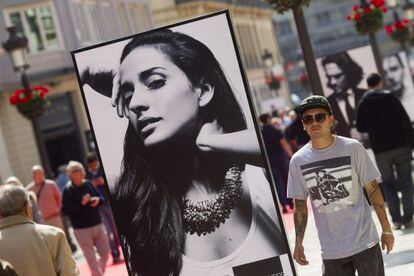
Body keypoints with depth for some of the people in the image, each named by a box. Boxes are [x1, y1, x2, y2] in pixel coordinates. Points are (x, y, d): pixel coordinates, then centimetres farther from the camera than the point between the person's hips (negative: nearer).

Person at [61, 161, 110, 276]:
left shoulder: (88, 183, 4)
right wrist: (81, 203, -21)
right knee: (91, 258, 1)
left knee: (105, 253, 11)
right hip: (81, 229, -5)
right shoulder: (68, 190, -8)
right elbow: (65, 210, -14)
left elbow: (100, 198, 16)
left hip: (97, 224, 5)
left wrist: (98, 199, -7)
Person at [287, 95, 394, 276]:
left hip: (365, 242, -1)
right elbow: (300, 205, 8)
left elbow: (372, 189, 0)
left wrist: (386, 229, 0)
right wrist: (298, 243, 7)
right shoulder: (298, 161, -1)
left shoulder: (352, 148, -5)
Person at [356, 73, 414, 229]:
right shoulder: (390, 98, -3)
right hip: (400, 146, -2)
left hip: (380, 151, 2)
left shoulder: (363, 104, 3)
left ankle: (396, 219, 2)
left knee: (388, 183, 12)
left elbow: (360, 128, 8)